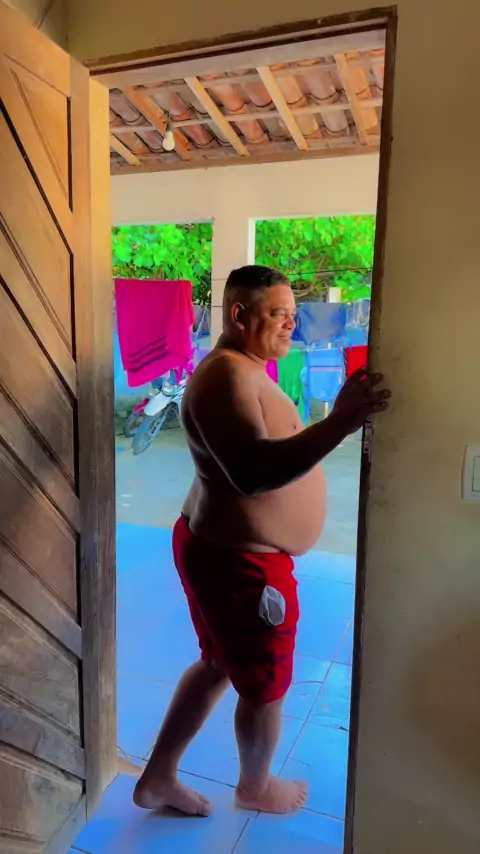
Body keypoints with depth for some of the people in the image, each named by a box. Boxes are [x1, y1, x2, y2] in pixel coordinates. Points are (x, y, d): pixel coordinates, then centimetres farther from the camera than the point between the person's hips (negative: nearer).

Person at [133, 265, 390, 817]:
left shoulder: (242, 369, 10)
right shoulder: (227, 376, -24)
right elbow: (253, 473, -39)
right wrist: (341, 422, -43)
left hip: (218, 547, 10)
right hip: (240, 562, -10)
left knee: (218, 664, 25)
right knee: (265, 684, 15)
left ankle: (157, 779, 41)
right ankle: (255, 786, 44)